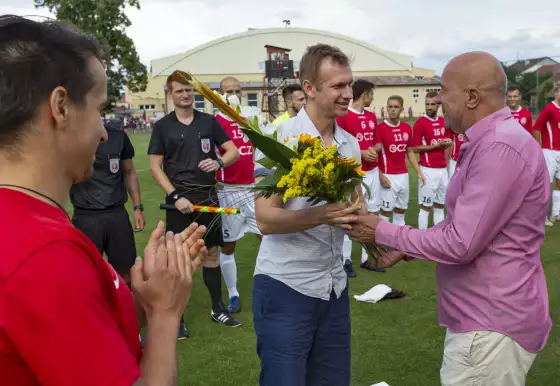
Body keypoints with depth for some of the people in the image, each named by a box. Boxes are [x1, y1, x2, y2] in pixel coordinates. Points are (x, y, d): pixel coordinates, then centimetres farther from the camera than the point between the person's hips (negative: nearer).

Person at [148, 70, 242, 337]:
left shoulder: (209, 122, 4)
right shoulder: (162, 126, -1)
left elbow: (234, 151, 4)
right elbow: (155, 167, -3)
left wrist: (219, 161, -18)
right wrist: (175, 196, -13)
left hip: (208, 195, 3)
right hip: (179, 198, -2)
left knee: (212, 252, 11)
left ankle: (218, 309, 25)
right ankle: (177, 317, 14)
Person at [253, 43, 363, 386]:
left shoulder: (350, 143, 7)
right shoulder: (279, 137, -13)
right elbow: (265, 220, -16)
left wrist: (358, 212, -10)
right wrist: (319, 216, -32)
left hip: (334, 286, 6)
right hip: (285, 287, -6)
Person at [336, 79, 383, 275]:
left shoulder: (372, 117, 13)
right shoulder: (342, 116, -10)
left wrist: (374, 151, 2)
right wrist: (360, 153, -15)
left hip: (372, 172, 7)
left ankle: (366, 258, 19)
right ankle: (346, 260, 8)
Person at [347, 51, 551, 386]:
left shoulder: (500, 148, -24)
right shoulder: (490, 142, 12)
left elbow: (461, 244, -25)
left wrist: (383, 232, -14)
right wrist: (406, 248, 9)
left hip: (492, 324, -10)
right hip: (487, 316, 10)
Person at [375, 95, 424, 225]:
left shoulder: (407, 128, 6)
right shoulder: (380, 128, -10)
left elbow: (410, 152, 15)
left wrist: (419, 172, 9)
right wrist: (380, 175, -15)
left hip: (404, 175, 5)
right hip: (388, 176, -5)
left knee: (401, 210, 12)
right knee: (386, 211, -1)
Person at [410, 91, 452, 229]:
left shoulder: (443, 122, 10)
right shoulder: (420, 122, -10)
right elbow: (415, 148, -12)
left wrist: (444, 160, 10)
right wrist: (436, 145, -16)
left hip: (443, 169, 7)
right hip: (428, 170, -7)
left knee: (441, 205, 13)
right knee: (425, 206, 0)